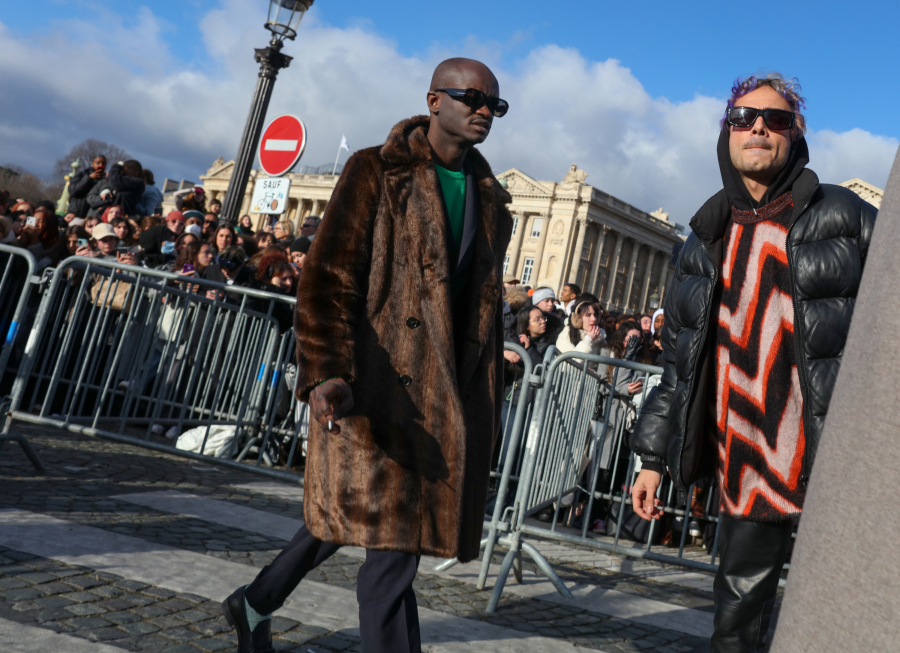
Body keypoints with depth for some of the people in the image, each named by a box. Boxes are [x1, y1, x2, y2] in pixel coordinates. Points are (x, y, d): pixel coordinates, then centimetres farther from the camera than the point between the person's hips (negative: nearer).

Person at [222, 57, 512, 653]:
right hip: (378, 384, -6)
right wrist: (326, 372, -25)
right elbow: (327, 281, -11)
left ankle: (255, 604, 39)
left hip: (448, 393, 6)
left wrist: (489, 399, 18)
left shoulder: (491, 199, 15)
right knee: (393, 541, -7)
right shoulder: (376, 173, -3)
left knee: (351, 513, 15)